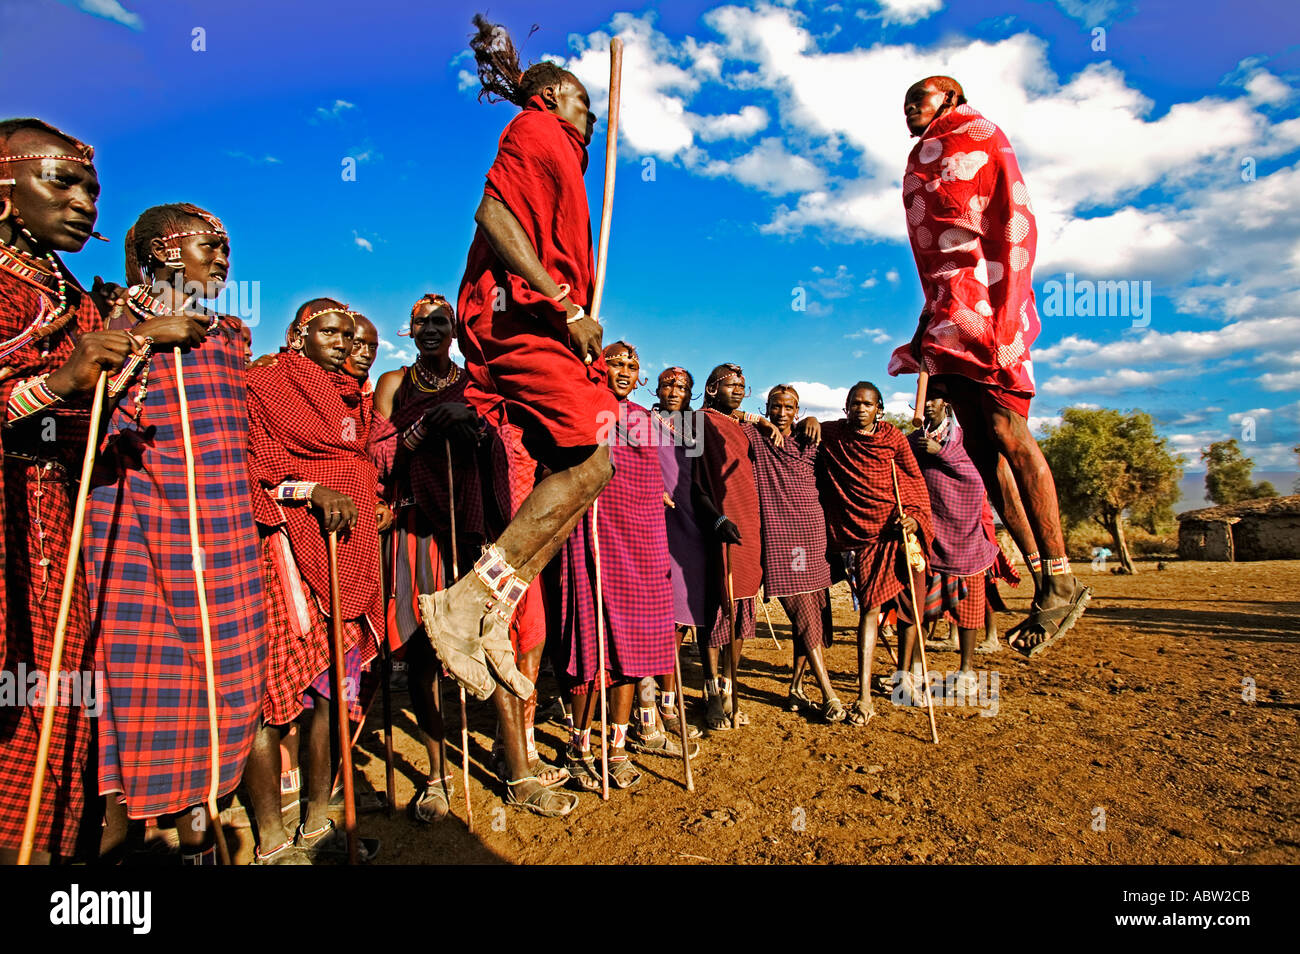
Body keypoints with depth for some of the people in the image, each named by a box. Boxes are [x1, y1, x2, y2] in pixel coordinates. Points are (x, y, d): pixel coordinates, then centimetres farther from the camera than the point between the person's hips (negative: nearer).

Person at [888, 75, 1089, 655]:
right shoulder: (921, 164, 30)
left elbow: (1015, 224, -6)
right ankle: (1042, 579, -3)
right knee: (980, 445, -4)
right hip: (946, 309, 7)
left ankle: (1062, 581, -15)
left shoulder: (980, 137, 9)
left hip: (984, 299, -7)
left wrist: (1006, 316, -19)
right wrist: (927, 334, 16)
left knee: (1005, 430, -20)